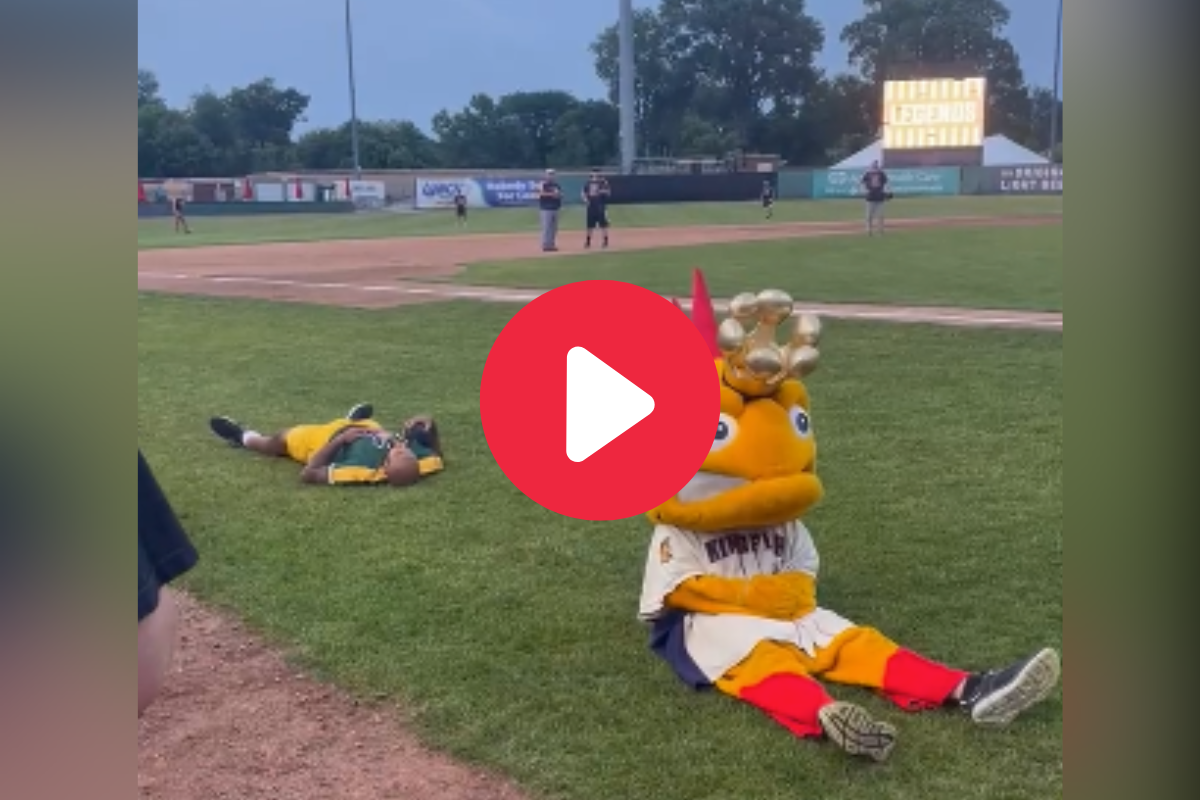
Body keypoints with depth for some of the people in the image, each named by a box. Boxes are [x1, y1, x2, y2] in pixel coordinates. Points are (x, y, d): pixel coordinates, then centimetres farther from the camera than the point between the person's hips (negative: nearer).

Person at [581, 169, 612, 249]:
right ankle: (588, 241, 16)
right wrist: (585, 199, -1)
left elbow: (609, 192, -9)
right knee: (590, 224, 8)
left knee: (603, 223, -6)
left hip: (600, 206, -5)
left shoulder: (604, 182, -4)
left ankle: (605, 240, 2)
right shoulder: (589, 182, 10)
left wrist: (601, 191, -25)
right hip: (591, 206, 5)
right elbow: (584, 192, 17)